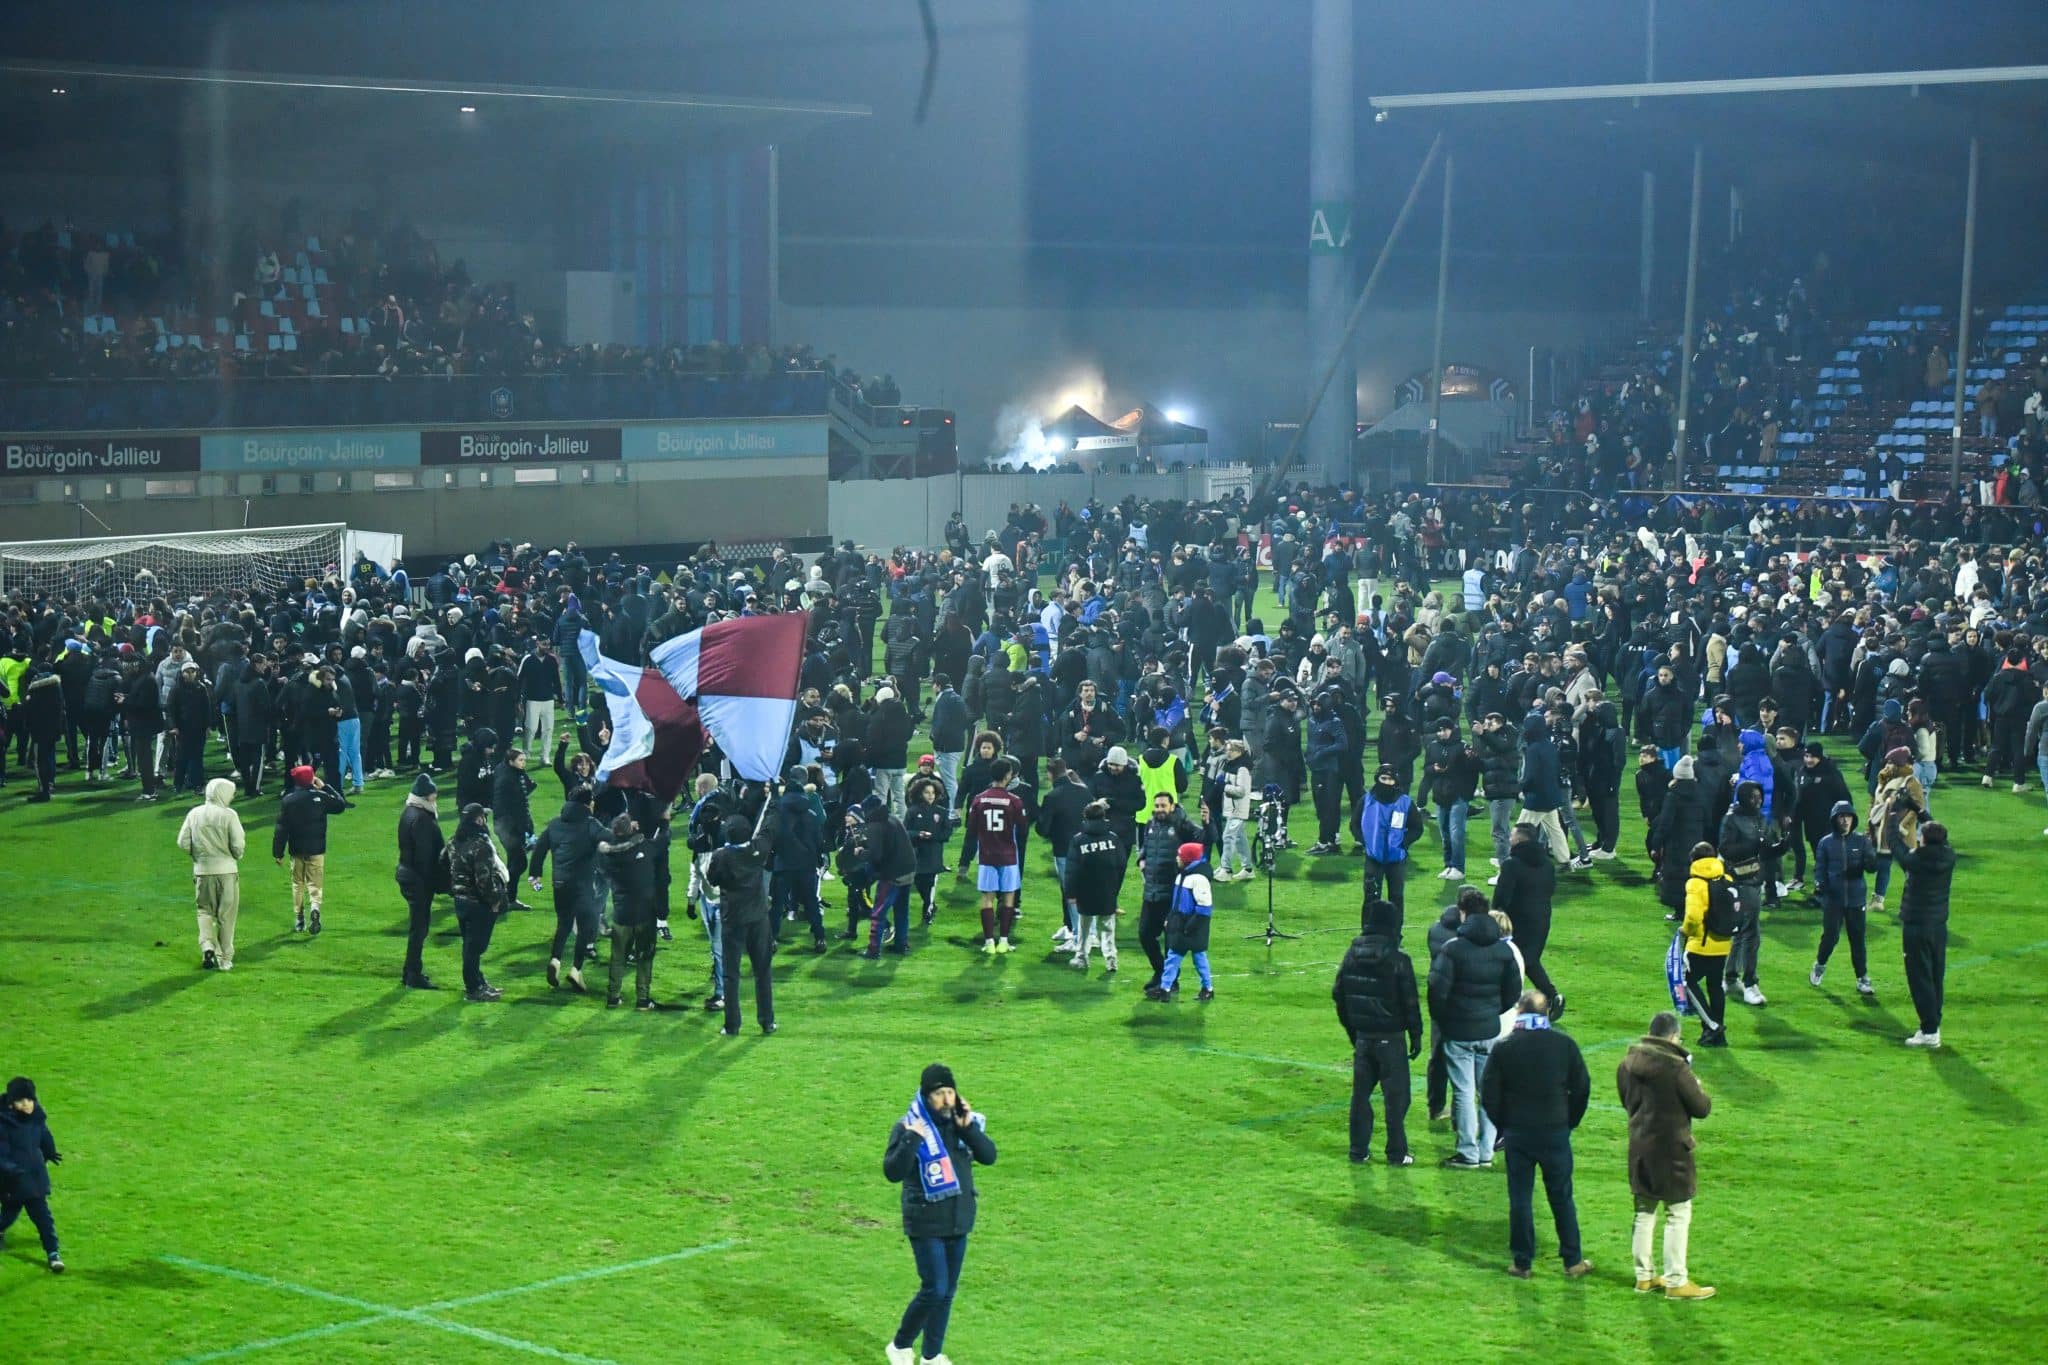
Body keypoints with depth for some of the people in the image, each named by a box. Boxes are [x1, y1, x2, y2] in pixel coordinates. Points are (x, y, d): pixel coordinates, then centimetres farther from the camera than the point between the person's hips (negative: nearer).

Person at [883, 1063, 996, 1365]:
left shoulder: (964, 1122, 4)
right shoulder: (908, 1127, -12)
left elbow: (989, 1156, -3)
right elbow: (892, 1171, -20)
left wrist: (969, 1129, -17)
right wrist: (911, 1140, -31)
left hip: (959, 1222, 5)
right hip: (926, 1224, -5)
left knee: (947, 1293, 11)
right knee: (934, 1290, -8)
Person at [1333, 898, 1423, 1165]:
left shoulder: (1352, 955, 1)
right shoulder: (1397, 960, -15)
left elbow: (1339, 995, 8)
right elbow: (1410, 1002, -12)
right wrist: (1416, 1035, -1)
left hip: (1362, 1037, 5)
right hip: (1390, 1040, -5)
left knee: (1361, 1093, 13)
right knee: (1396, 1096, 4)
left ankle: (1359, 1150, 16)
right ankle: (1396, 1154, 7)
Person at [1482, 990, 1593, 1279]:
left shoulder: (1504, 1047, -6)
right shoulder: (1564, 1043, -3)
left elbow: (1488, 1094, -4)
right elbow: (1582, 1087, 1)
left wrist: (1504, 1126, 9)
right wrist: (1569, 1122, 13)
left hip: (1517, 1135, -1)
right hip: (1556, 1133, 1)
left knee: (1520, 1199, 7)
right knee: (1562, 1198, 10)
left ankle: (1521, 1262, 10)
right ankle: (1573, 1260, 16)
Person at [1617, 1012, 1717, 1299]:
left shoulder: (1628, 1063, 0)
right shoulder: (1676, 1067, -20)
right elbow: (1702, 1108, -12)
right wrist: (1698, 1089, 7)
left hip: (1639, 1147, 7)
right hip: (1670, 1150, -7)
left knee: (1644, 1213, 16)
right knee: (1678, 1215, 3)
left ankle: (1644, 1276, 24)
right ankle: (1676, 1281, 5)